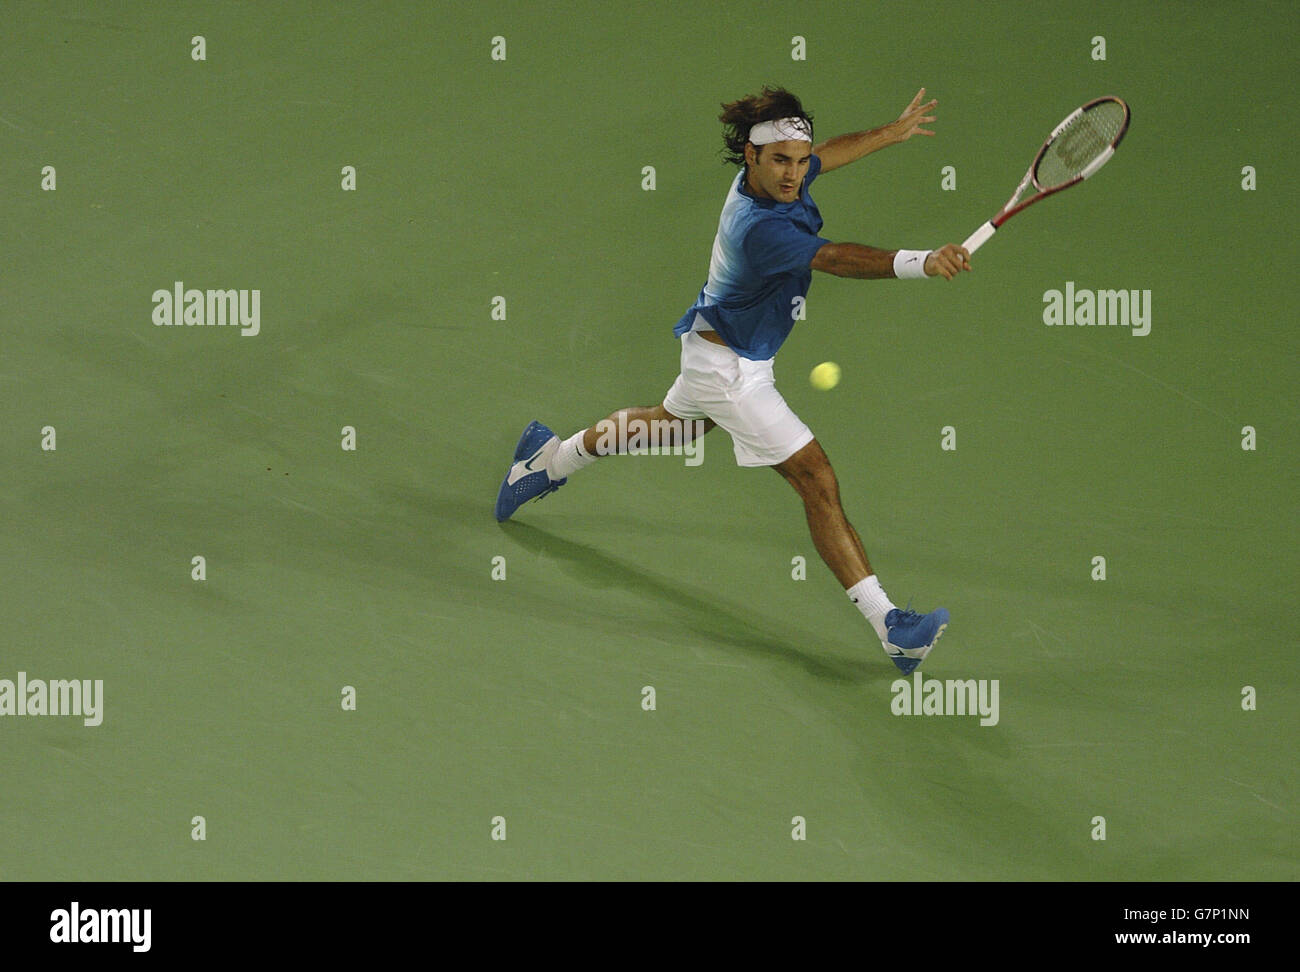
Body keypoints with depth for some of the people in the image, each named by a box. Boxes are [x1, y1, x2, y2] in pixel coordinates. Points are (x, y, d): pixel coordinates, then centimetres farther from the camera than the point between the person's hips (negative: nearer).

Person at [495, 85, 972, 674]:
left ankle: (550, 458, 56)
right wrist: (919, 263, -65)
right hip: (732, 369, -10)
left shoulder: (769, 178, -8)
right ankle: (887, 625, -15)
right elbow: (836, 259, -51)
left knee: (673, 423, 37)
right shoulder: (760, 227, -36)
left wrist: (892, 133, 19)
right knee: (817, 481, -13)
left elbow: (826, 155, 17)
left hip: (710, 352, 10)